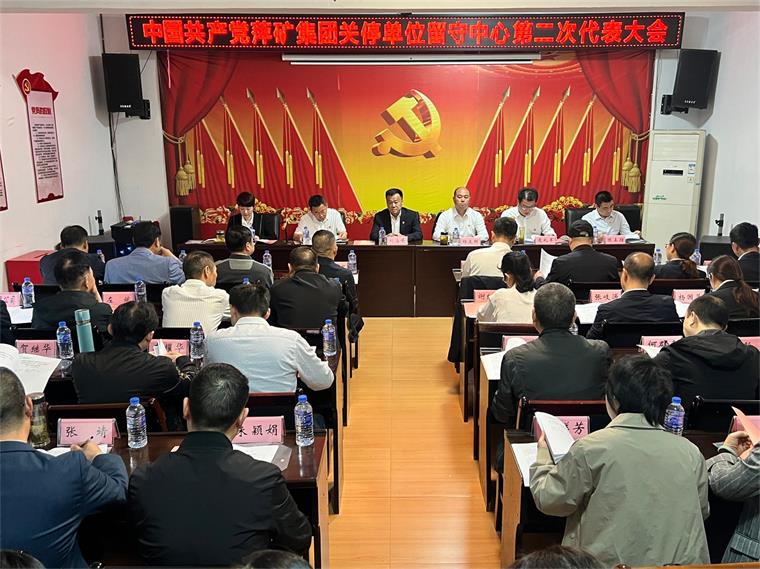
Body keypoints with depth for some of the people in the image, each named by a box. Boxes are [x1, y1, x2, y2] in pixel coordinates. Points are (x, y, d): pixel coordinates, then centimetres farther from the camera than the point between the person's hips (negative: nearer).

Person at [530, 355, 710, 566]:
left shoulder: (591, 448, -13)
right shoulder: (690, 452, -1)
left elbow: (549, 501, -3)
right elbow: (702, 511, 13)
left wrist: (543, 454, 13)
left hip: (613, 562, -5)